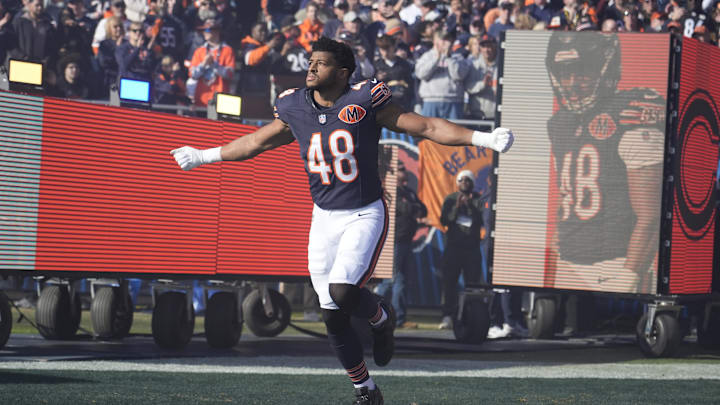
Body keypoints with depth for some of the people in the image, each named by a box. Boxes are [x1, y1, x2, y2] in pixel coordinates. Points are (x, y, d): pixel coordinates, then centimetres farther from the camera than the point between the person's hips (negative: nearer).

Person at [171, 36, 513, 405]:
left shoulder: (365, 101, -11)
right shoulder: (295, 109, 2)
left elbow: (427, 127, -8)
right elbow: (257, 142, 19)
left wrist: (483, 139, -16)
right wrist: (204, 156, 27)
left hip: (365, 215, -4)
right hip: (324, 219, 5)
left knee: (343, 292, -25)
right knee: (333, 317, 3)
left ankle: (380, 318, 11)